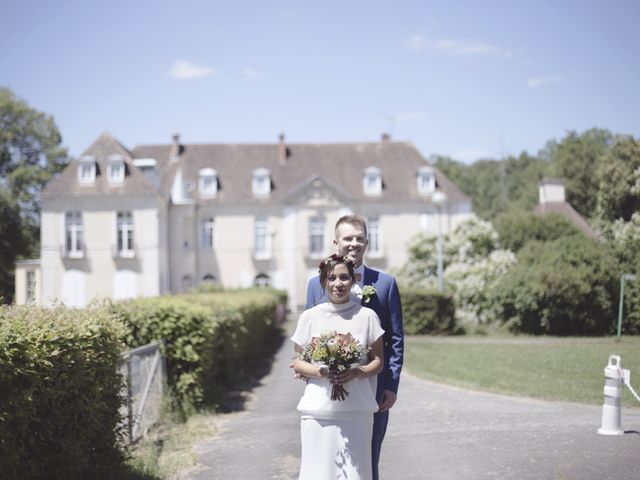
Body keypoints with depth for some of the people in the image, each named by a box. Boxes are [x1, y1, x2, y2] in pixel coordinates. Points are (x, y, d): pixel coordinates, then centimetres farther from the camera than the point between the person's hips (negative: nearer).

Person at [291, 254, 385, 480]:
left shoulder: (367, 316, 3)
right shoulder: (309, 317, 4)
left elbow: (378, 362, 7)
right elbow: (298, 363, 8)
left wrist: (355, 373, -13)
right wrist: (321, 372, -12)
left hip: (357, 410, 0)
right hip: (318, 410, 0)